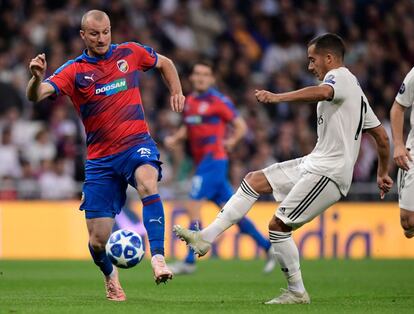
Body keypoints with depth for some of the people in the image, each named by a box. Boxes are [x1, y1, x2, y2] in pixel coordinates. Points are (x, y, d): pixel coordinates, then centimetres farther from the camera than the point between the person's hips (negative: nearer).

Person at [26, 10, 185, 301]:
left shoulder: (130, 53, 4)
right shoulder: (74, 70, -2)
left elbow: (165, 63, 24)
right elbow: (36, 95, -17)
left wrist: (176, 91, 11)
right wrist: (37, 77, -38)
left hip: (136, 144, -1)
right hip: (100, 158, 1)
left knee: (147, 183, -37)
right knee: (98, 240, -1)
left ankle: (158, 258, -39)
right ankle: (111, 277, 31)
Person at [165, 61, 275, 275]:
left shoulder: (218, 101, -7)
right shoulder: (190, 101, 15)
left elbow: (241, 125, -5)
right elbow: (187, 128, 27)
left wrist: (231, 141, -21)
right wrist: (175, 139, 9)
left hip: (214, 159, -8)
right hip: (202, 162, 8)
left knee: (193, 207, -13)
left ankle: (189, 261, -10)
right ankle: (268, 247, 18)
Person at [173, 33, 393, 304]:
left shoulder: (339, 76, -9)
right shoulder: (355, 88, 22)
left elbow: (322, 92, -35)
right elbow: (381, 135, 23)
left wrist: (278, 97, -43)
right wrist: (383, 173, 29)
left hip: (328, 172, -10)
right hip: (314, 164, 10)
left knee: (279, 225, -11)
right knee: (254, 180, 7)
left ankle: (297, 292, -1)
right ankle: (206, 237, 2)